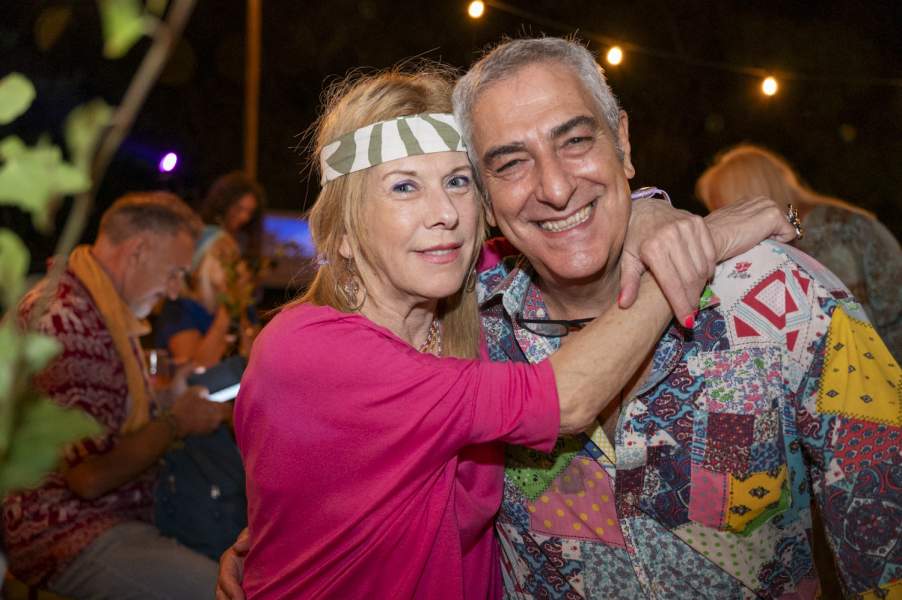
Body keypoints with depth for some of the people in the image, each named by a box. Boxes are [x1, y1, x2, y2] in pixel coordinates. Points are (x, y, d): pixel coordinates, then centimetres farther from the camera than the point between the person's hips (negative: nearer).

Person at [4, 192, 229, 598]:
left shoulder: (108, 310, 12)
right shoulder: (63, 319, -21)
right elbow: (90, 476, -23)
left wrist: (173, 401, 10)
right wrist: (176, 423, -10)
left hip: (123, 514, 10)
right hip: (71, 537, -10)